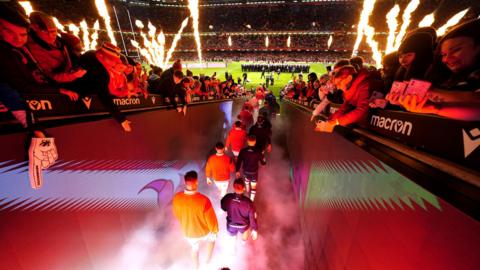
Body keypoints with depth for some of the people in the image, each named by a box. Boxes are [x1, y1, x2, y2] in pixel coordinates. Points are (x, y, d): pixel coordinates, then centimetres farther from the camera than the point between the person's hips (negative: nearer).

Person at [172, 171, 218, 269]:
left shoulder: (177, 198, -28)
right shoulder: (204, 200, -40)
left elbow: (177, 214, -6)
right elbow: (211, 219, -25)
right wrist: (215, 230, -2)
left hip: (188, 232, 3)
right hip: (203, 231, -3)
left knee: (195, 247, 36)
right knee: (211, 238, 35)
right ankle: (208, 259, 55)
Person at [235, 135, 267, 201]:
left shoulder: (243, 151, -24)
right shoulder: (258, 152, -27)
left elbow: (238, 162, -14)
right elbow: (263, 163, -14)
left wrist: (237, 171, 2)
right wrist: (262, 155, 5)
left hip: (245, 171, 3)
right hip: (254, 172, -3)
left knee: (246, 179, 35)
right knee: (253, 187, 17)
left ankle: (248, 190, 63)